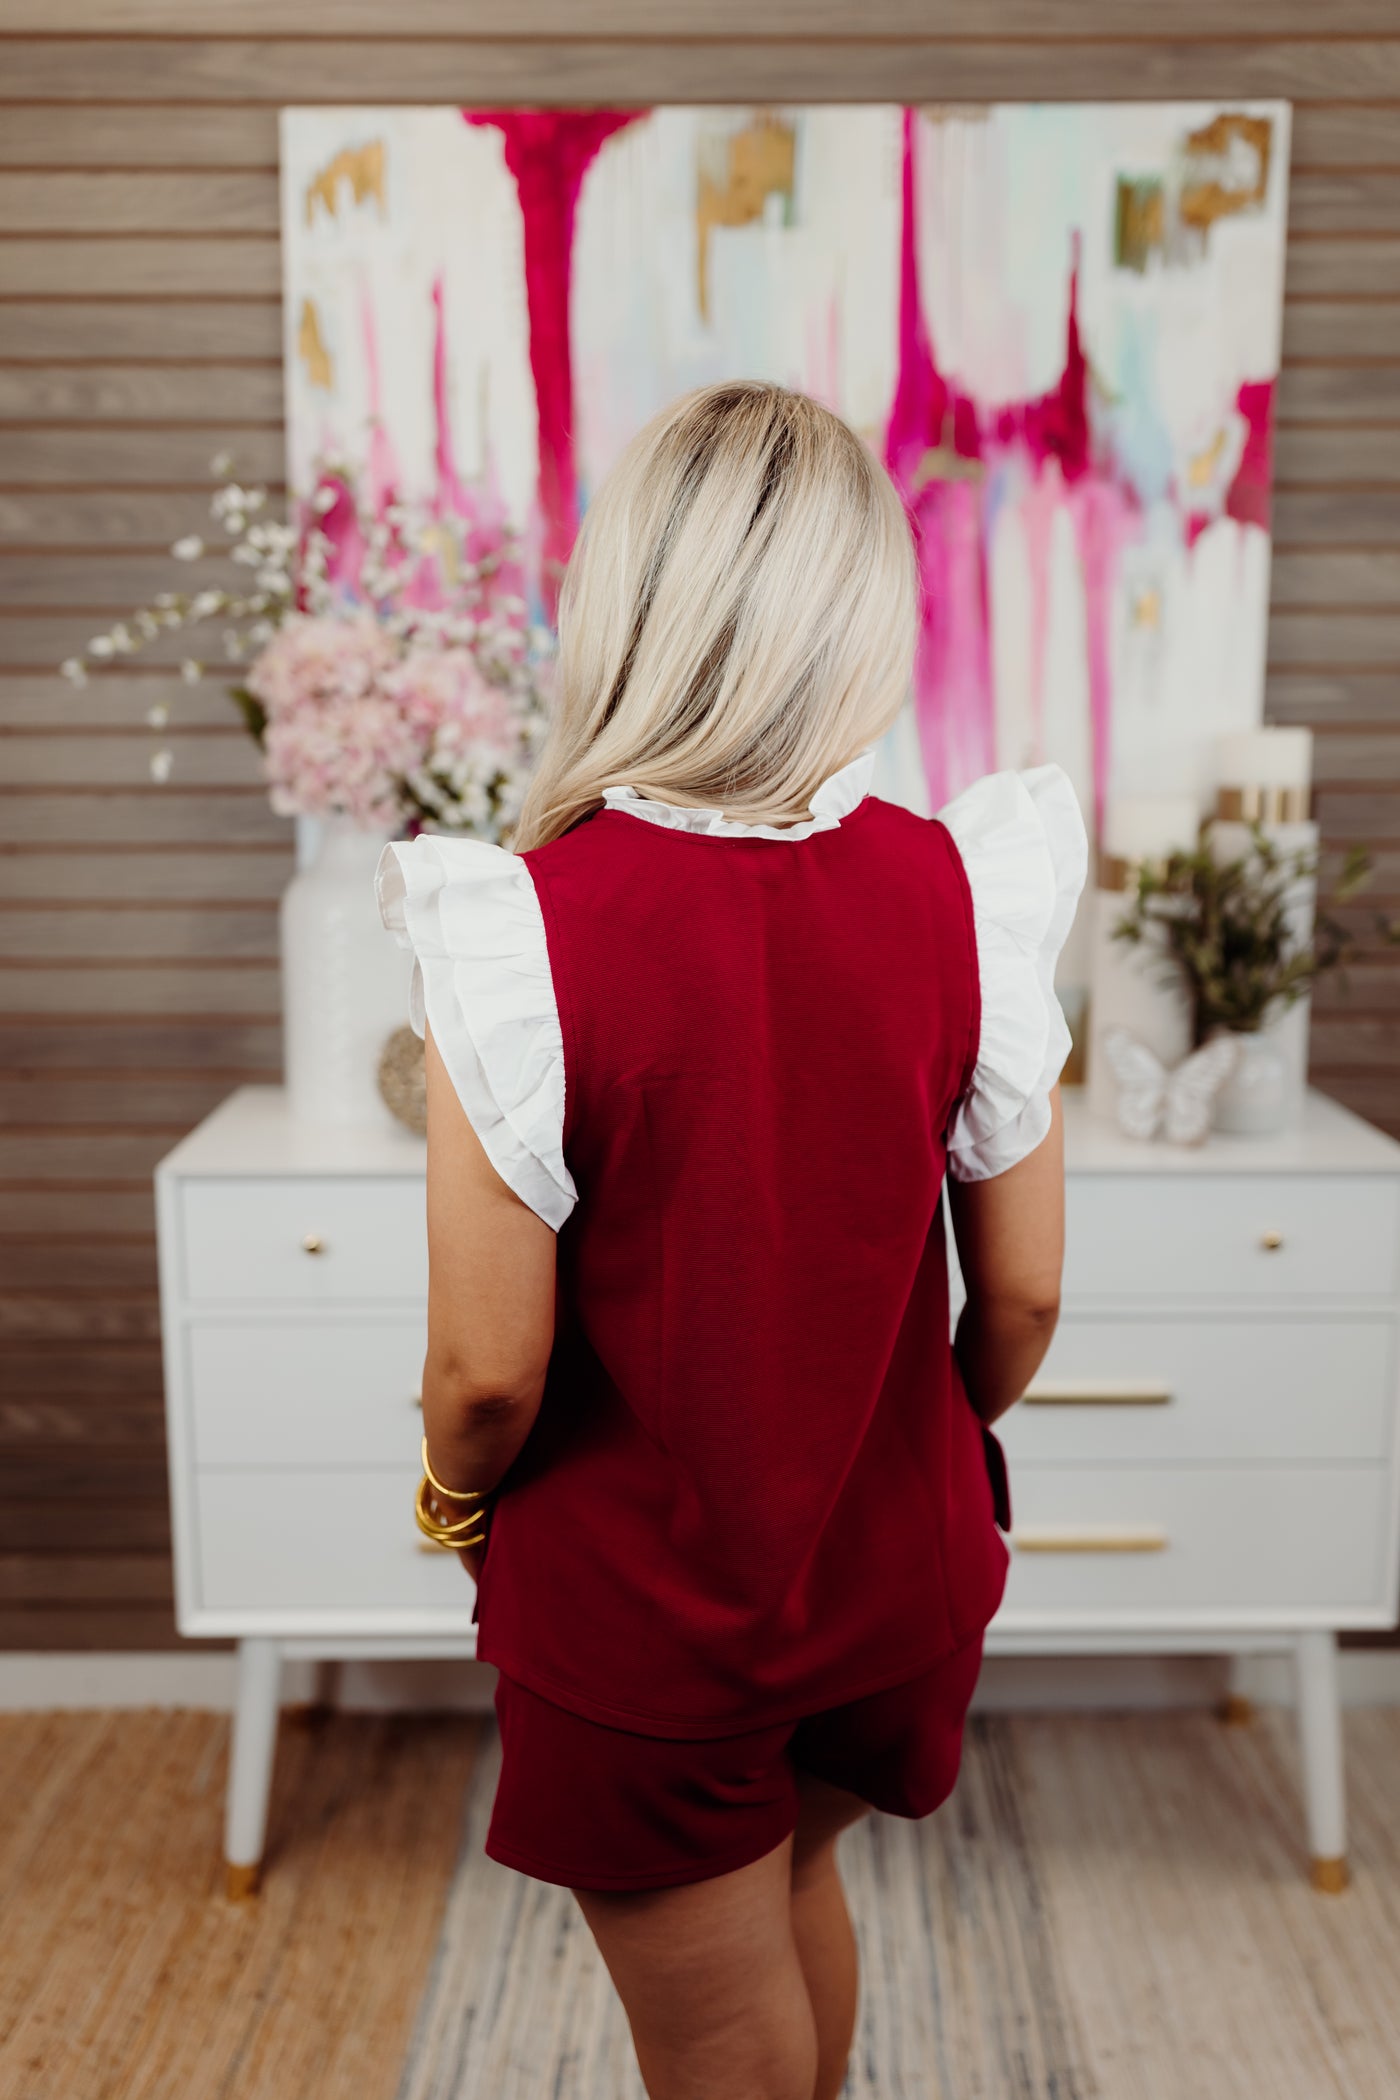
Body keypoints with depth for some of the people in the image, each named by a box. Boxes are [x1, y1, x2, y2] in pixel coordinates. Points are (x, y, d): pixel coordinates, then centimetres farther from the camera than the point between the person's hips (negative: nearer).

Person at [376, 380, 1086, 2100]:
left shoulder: (521, 927, -25)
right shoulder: (964, 891, -15)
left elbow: (487, 1368, -20)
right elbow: (1022, 1295, -7)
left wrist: (457, 1492, 2)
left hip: (637, 1605, -3)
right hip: (898, 1572, 4)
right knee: (793, 1871, 35)